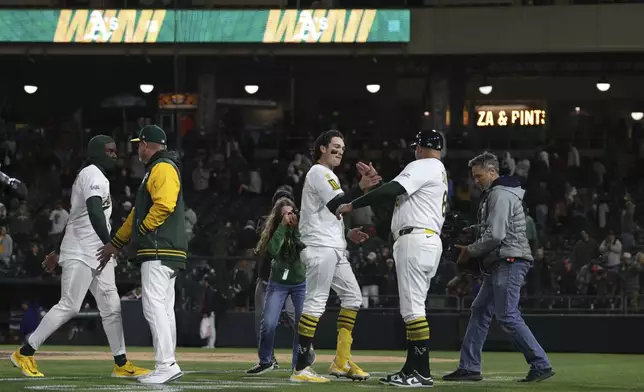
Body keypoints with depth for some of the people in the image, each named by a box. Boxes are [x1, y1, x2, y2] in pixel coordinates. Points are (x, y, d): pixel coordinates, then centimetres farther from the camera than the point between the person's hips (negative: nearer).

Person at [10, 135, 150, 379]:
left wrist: (57, 251, 28)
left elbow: (77, 216, 25)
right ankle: (25, 353, -2)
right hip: (81, 253, -10)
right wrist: (109, 245, -35)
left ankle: (121, 365, 4)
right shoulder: (93, 175, -11)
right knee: (69, 306, -9)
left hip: (97, 255, 10)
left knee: (111, 307, 4)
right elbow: (94, 213, -27)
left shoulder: (96, 176, 22)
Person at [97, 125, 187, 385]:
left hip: (159, 250, -10)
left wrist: (143, 231, -12)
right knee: (163, 309, 9)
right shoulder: (155, 170, 25)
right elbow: (138, 213, 28)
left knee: (154, 306, -14)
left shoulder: (163, 168, -7)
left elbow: (164, 205, -23)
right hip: (165, 252, 10)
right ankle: (167, 366, 9)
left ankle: (166, 365, -19)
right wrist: (115, 244, 28)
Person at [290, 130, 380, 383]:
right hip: (321, 248, -11)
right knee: (315, 302, -14)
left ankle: (341, 362, 13)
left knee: (352, 296, 11)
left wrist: (347, 234, 16)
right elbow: (336, 206, -19)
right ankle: (301, 369, -18)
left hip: (335, 249, 11)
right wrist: (361, 188, -28)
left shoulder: (329, 177, 26)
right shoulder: (318, 173, -6)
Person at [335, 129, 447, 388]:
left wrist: (352, 206, -14)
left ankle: (422, 373, -17)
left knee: (413, 307, -13)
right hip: (431, 239, 11)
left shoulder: (423, 167, -6)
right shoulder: (441, 173, 25)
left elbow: (391, 190, -18)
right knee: (412, 308, 13)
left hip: (416, 240, -11)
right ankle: (412, 370, 14)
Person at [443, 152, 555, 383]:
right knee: (480, 311, 12)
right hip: (500, 263, 11)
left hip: (509, 261, -11)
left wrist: (470, 251, -7)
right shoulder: (492, 194, 22)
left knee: (508, 316, -13)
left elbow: (495, 235, -19)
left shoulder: (500, 195, -12)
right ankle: (469, 367, 14)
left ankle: (541, 365, -13)